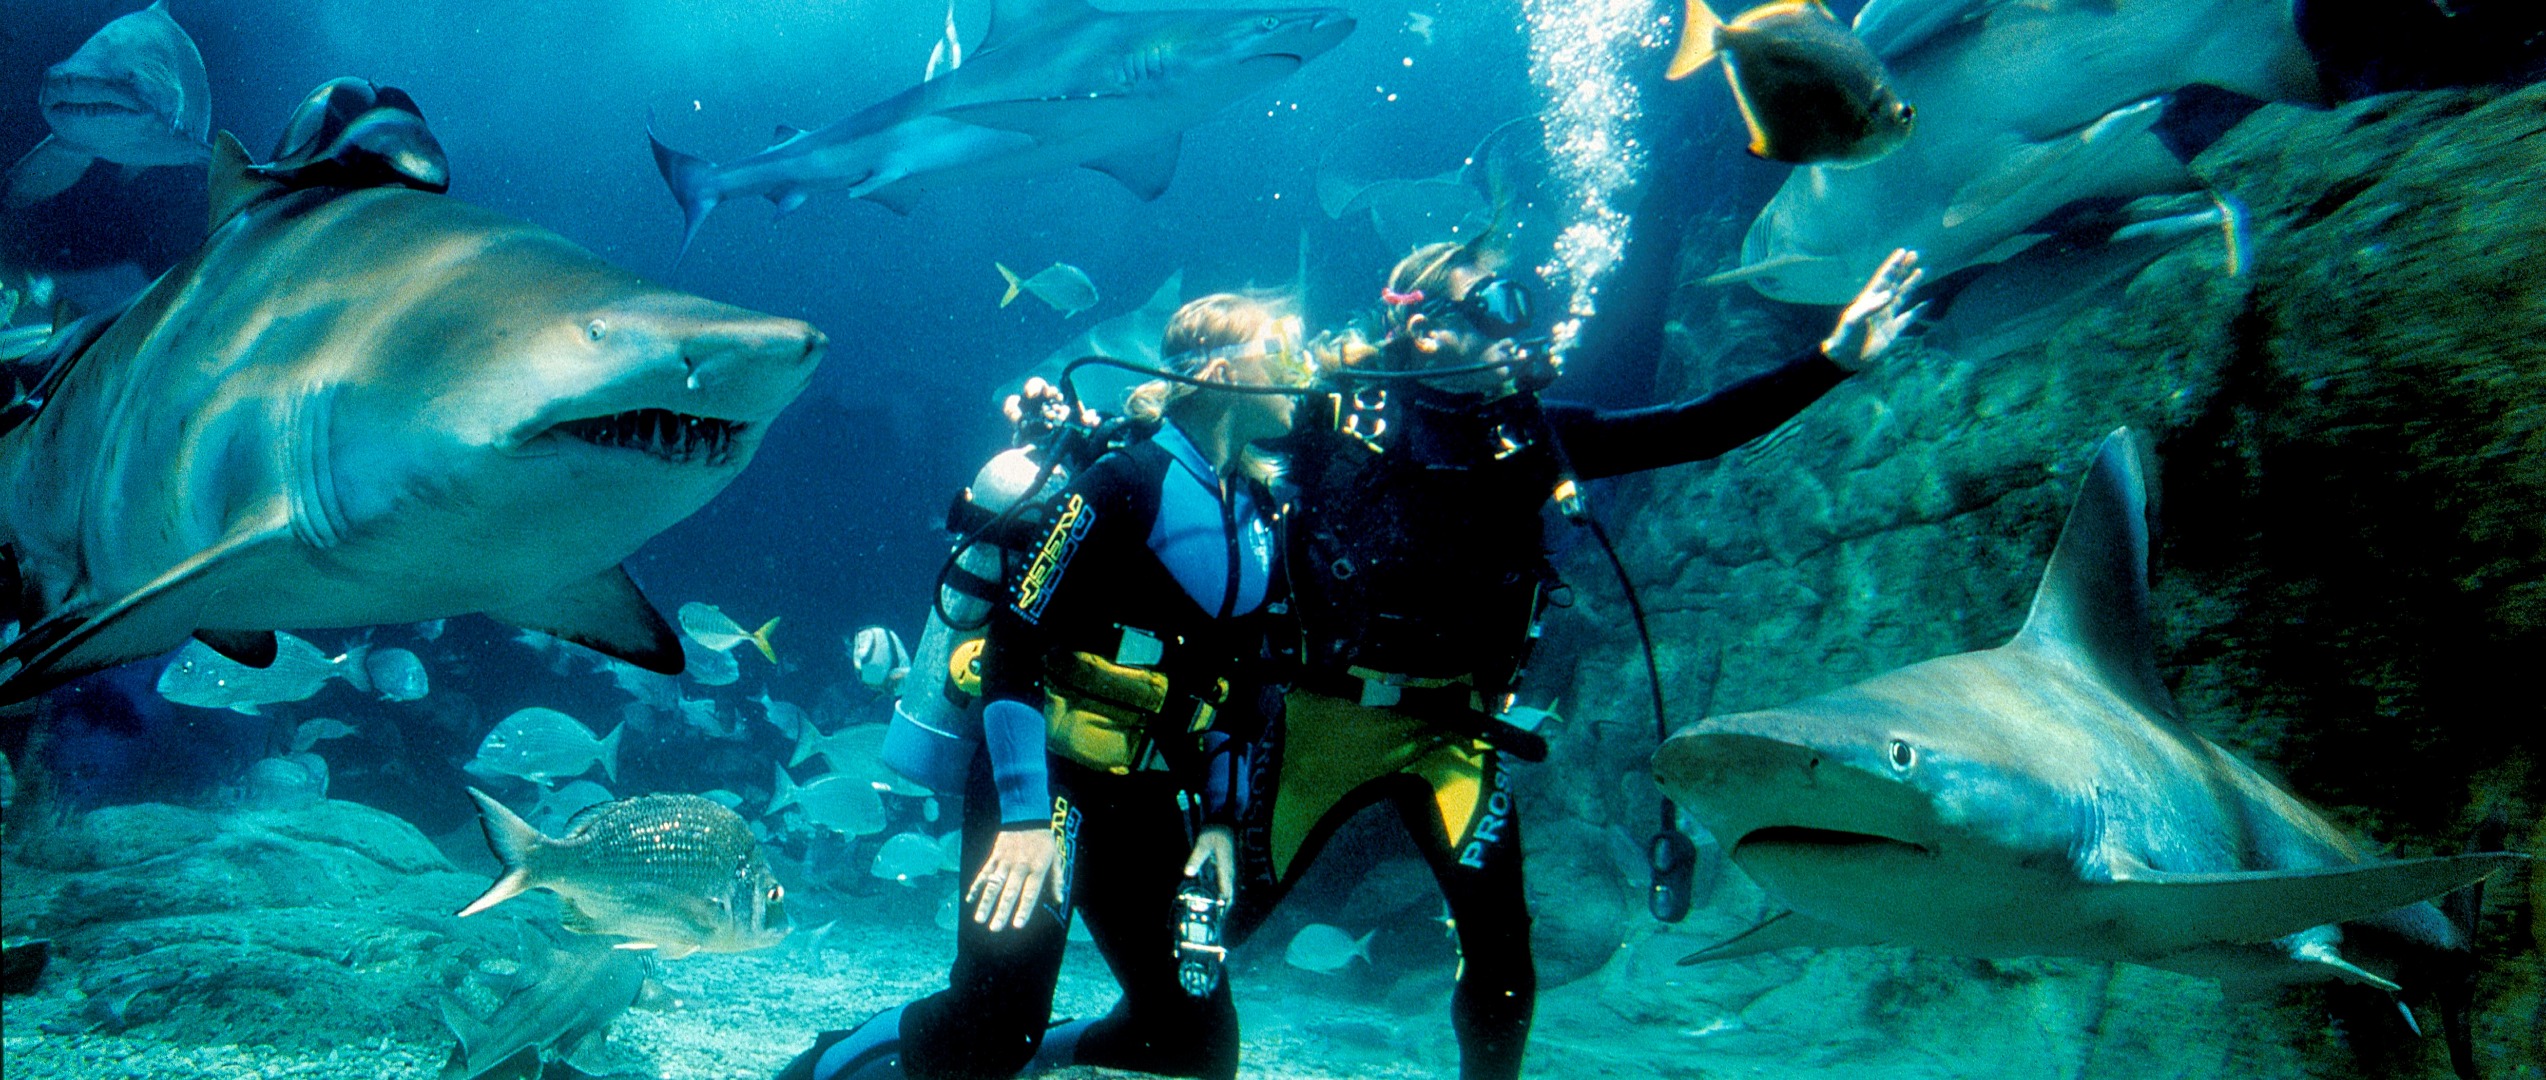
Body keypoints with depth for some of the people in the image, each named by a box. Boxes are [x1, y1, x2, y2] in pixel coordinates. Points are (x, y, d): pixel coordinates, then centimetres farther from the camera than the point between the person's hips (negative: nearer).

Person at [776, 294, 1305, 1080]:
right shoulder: (1126, 484, -15)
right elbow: (1012, 647, -18)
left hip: (1149, 805, 7)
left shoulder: (1258, 514, 7)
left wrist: (1220, 817, 8)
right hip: (1048, 780, -7)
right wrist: (1025, 818, -22)